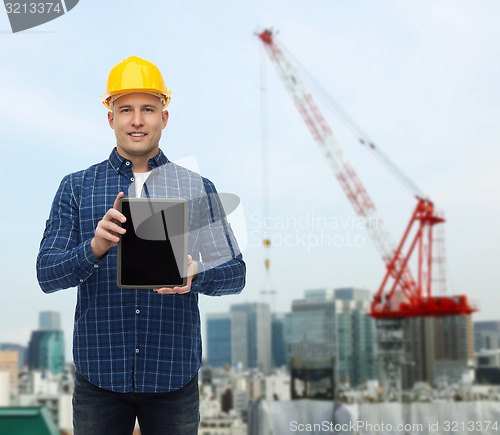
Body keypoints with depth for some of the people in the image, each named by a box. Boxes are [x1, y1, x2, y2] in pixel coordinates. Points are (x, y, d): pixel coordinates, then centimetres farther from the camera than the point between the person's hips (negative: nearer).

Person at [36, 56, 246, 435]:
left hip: (174, 375, 1)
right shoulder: (76, 188, 5)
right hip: (99, 374, 0)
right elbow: (47, 275, -1)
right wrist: (94, 249, -22)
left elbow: (235, 273, 3)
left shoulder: (198, 189, 6)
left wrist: (195, 274, -19)